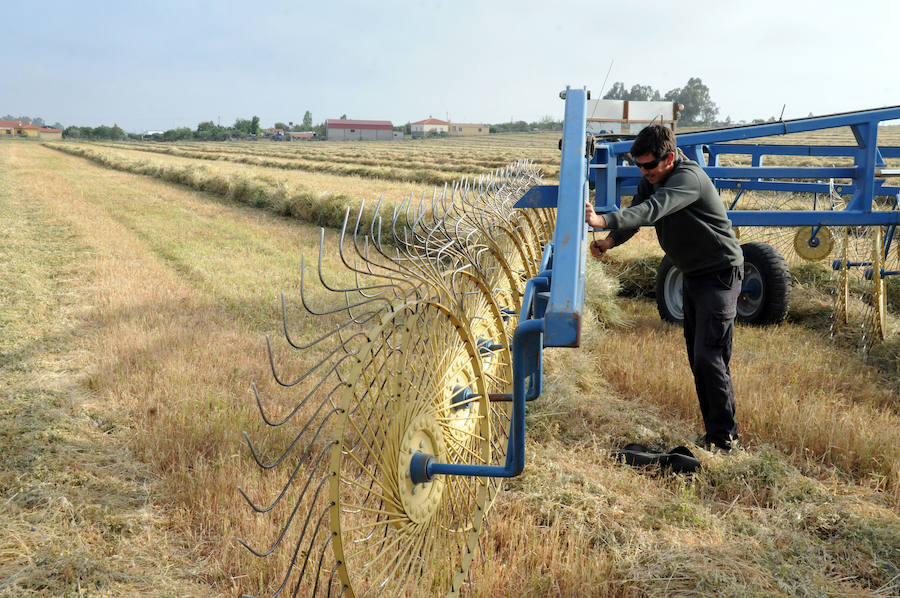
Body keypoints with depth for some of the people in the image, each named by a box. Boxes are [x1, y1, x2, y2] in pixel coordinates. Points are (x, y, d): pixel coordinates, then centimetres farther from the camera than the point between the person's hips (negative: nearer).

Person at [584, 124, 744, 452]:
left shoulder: (688, 177, -26)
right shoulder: (652, 179, 3)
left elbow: (652, 210, -41)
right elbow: (636, 212, 1)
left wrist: (604, 221, -54)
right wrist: (610, 241, -19)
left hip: (721, 274, -9)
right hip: (693, 275, 10)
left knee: (709, 356, -12)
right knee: (697, 357, 11)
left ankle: (724, 438, -2)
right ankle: (714, 431, 20)